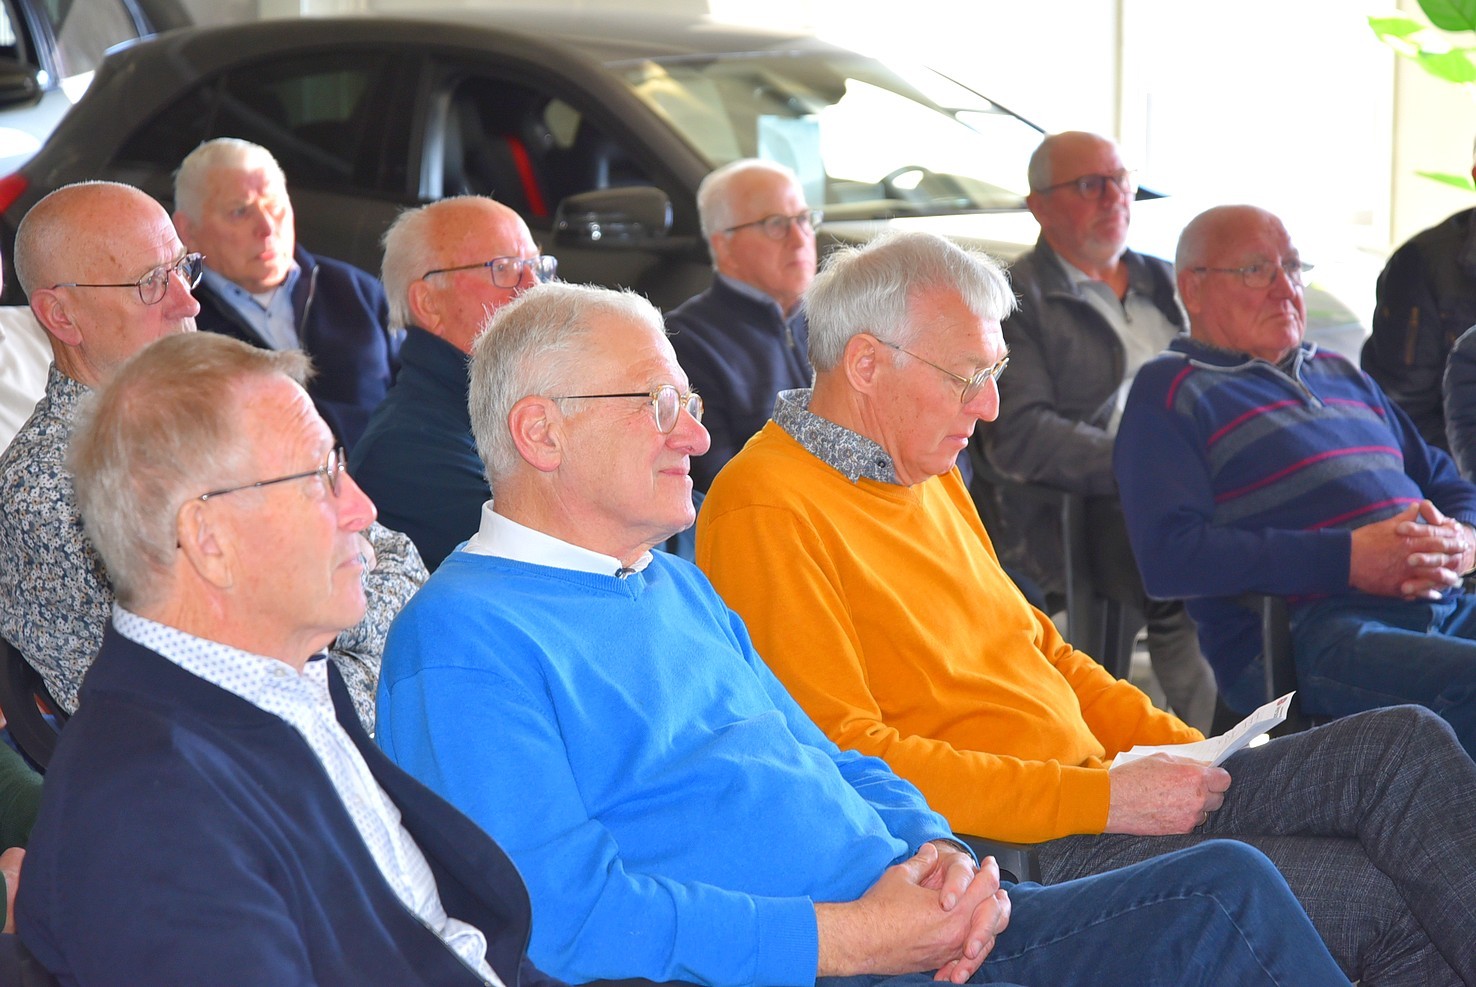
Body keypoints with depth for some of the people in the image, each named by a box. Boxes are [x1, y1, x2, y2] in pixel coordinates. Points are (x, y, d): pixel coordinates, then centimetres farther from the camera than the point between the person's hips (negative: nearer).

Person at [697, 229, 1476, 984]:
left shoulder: (928, 475, 17)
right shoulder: (765, 513, -13)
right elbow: (843, 752, -20)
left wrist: (1183, 749, 8)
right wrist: (1098, 799, -20)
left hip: (1098, 791, 9)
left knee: (1405, 744, -4)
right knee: (1369, 901, -19)